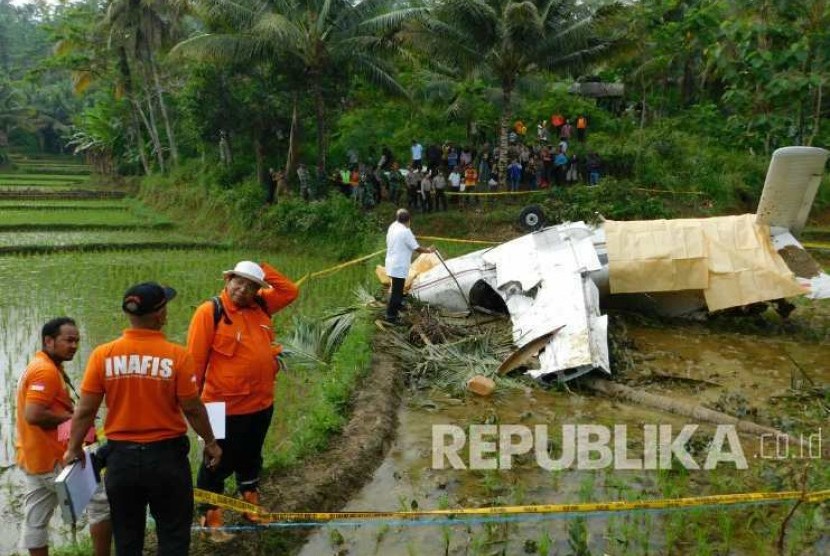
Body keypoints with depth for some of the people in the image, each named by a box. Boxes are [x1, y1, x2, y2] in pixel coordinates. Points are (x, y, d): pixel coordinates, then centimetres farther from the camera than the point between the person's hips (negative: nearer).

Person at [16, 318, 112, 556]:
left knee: (36, 519, 12)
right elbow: (33, 415, -27)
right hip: (52, 458, -10)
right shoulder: (46, 370, -18)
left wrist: (70, 414, 6)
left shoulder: (37, 367, 15)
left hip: (34, 457, 10)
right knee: (101, 501, -2)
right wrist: (70, 416, -15)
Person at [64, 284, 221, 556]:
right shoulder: (177, 356, -15)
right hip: (166, 455, -2)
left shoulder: (102, 355, -8)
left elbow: (85, 410, -3)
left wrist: (73, 448, 12)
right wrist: (210, 442, 6)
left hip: (120, 456, 3)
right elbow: (192, 408, -9)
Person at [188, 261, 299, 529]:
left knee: (251, 458, 24)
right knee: (219, 464, 8)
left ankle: (251, 505, 42)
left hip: (262, 403, 6)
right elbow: (195, 359, -13)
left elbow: (290, 291, 12)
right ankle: (211, 516, 25)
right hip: (226, 407, -6)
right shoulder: (210, 311, -15)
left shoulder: (261, 306, 4)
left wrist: (264, 270, -1)